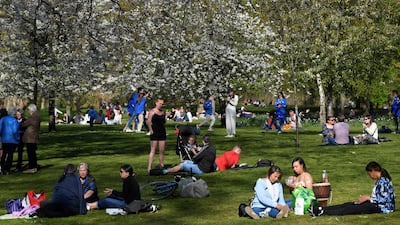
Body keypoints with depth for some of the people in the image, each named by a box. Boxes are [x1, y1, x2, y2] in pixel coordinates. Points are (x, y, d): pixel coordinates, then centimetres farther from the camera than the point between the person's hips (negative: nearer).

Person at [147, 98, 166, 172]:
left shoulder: (162, 112, 14)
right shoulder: (152, 112, -4)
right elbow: (148, 122, -11)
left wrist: (166, 117, 6)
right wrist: (151, 130, -15)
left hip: (162, 132, 6)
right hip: (155, 133, -6)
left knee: (162, 151, 8)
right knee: (153, 151, -8)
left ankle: (162, 166, 16)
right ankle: (149, 167, -9)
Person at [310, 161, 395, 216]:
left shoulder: (383, 181, -18)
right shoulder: (380, 180, 13)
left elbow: (383, 199, -23)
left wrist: (368, 198, -14)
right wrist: (367, 197, 6)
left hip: (382, 207, -9)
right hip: (376, 204, 9)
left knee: (353, 209, -19)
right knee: (349, 204, -4)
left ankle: (323, 212, -28)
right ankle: (320, 209, -14)